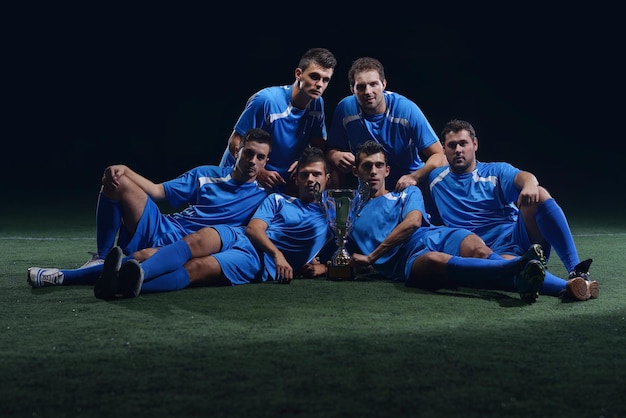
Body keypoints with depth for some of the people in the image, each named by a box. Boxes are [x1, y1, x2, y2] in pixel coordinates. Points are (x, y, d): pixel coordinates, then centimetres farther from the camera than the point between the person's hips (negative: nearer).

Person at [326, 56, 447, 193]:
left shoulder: (407, 109, -15)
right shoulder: (345, 109, -9)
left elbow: (439, 156, -15)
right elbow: (331, 150, 3)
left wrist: (414, 177, -34)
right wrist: (337, 157, -23)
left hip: (406, 187, -2)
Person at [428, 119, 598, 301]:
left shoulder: (496, 171, 11)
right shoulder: (436, 180, 19)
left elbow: (521, 177, -13)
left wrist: (529, 184, -33)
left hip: (519, 236, 2)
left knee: (539, 195, -28)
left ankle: (575, 270, -36)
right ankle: (568, 287, -60)